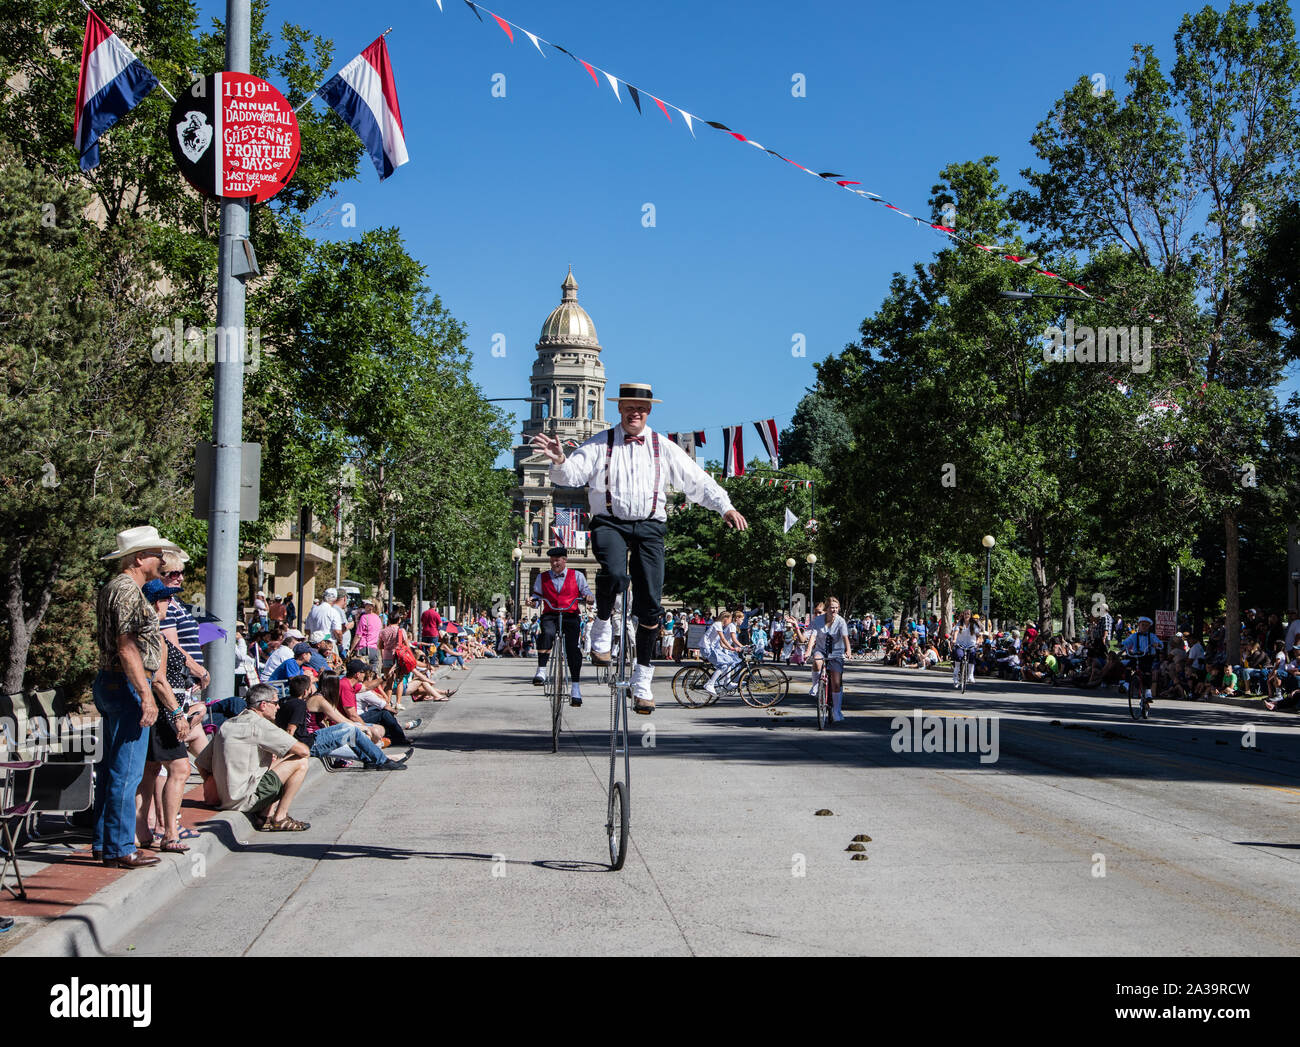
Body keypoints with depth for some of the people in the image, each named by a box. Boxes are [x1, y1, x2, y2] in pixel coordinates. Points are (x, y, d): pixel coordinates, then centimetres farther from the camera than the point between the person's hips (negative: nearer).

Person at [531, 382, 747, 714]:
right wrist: (559, 462, -24)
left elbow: (697, 481, 9)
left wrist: (725, 507, -4)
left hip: (650, 527, 2)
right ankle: (602, 628, -2)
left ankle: (642, 683, 7)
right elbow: (570, 475, -1)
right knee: (613, 575, -34)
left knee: (650, 604, -5)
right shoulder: (600, 444, 8)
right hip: (609, 522, -2)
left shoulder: (663, 448, 11)